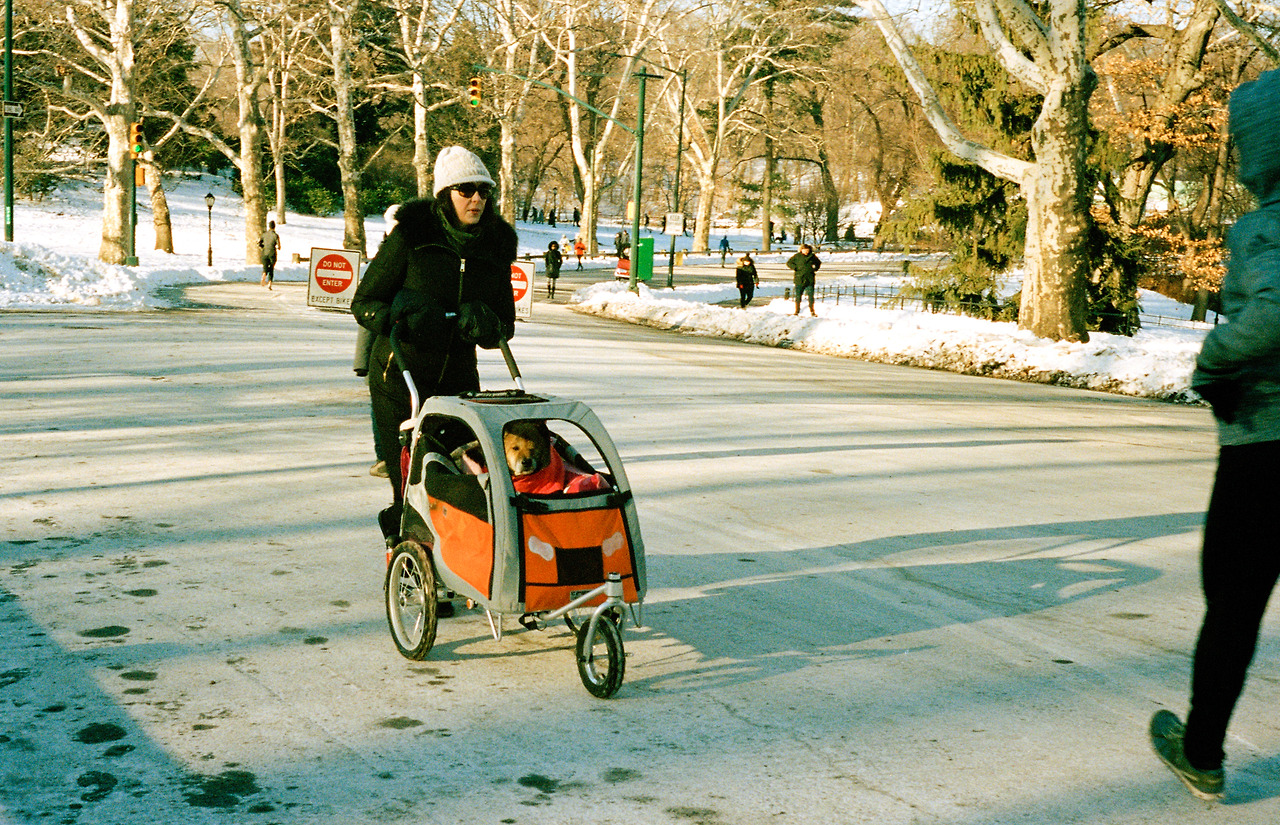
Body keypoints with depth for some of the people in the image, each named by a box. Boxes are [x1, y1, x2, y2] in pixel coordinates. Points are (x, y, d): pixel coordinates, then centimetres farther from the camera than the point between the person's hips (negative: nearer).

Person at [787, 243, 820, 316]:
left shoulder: (812, 256, 5)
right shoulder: (797, 256, -1)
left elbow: (818, 263, 24)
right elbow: (789, 263, 5)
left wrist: (815, 269, 9)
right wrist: (796, 268, -7)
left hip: (810, 280, 2)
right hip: (799, 280, -1)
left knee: (811, 296, 2)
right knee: (798, 296, 1)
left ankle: (812, 311, 13)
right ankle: (797, 311, 13)